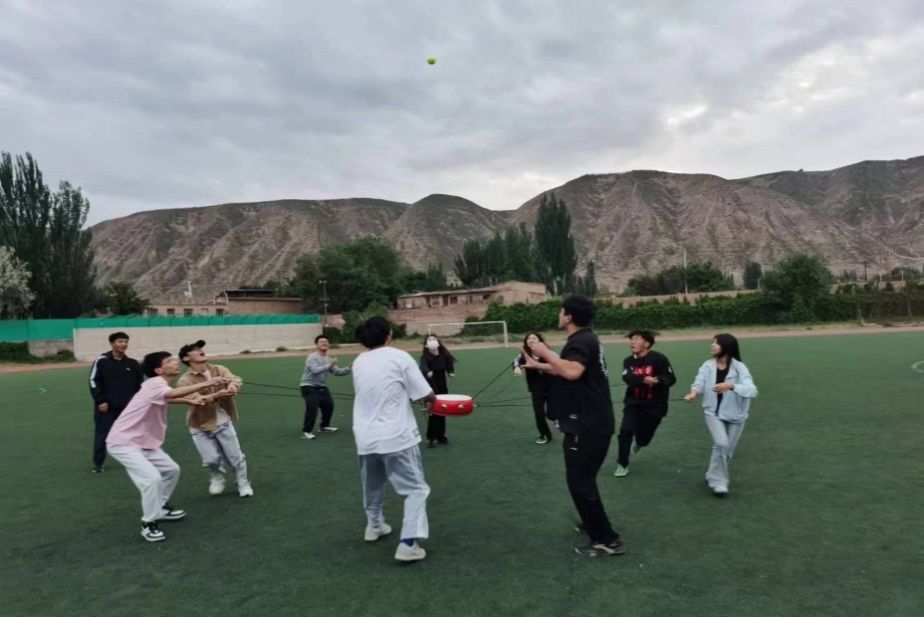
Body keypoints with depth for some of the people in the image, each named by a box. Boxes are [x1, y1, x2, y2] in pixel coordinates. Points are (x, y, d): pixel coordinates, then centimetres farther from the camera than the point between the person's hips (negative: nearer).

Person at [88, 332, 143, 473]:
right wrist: (100, 401, -11)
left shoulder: (132, 363, 5)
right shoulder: (101, 361, -6)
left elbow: (140, 383, 13)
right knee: (102, 436, 4)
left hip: (128, 407, 3)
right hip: (106, 407, -3)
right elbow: (93, 382, -6)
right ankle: (98, 463, 18)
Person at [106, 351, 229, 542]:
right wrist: (204, 384, -50)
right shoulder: (154, 383, -23)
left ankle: (161, 508, 34)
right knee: (152, 478, -22)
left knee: (171, 469, 16)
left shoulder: (160, 385, 8)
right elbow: (172, 394, -45)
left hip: (144, 442, 10)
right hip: (122, 443, -10)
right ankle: (148, 524, -4)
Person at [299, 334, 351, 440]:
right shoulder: (312, 357, -16)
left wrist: (348, 369, -13)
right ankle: (306, 431, -12)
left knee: (329, 405, 11)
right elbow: (315, 370, -32)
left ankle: (325, 426, 32)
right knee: (312, 408, -21)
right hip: (309, 386, -8)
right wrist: (329, 365, -43)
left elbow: (337, 372, 5)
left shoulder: (328, 359, 8)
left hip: (321, 387, 8)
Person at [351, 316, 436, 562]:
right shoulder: (399, 357, -10)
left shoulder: (358, 362, 6)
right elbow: (427, 395, -9)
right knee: (416, 489, 4)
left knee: (372, 485, 27)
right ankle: (408, 543, -5)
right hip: (397, 437, -5)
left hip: (365, 438, 6)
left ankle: (374, 525, 46)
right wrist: (432, 400, 12)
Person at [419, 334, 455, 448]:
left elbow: (449, 365, -3)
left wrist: (451, 372, -25)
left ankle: (441, 436, 24)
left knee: (442, 412, 11)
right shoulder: (425, 357, -15)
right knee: (432, 413, -8)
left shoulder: (444, 355, 0)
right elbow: (423, 366, -34)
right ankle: (430, 438, 2)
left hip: (442, 388, 5)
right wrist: (428, 372, -55)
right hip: (430, 388, -4)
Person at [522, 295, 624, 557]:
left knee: (579, 481, -3)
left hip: (587, 424, -11)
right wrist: (537, 365, 32)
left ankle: (607, 540, 3)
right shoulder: (585, 339, 15)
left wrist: (546, 353, -26)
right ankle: (593, 522, 39)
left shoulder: (580, 341, -18)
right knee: (583, 478, 24)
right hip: (592, 422, 11)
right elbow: (565, 371, 27)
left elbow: (572, 372, -38)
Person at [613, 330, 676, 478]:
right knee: (625, 432, -14)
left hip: (654, 405, -2)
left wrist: (658, 381, -38)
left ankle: (639, 442, 50)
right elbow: (627, 378, -20)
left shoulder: (658, 358, -13)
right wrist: (644, 380, -39)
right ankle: (622, 464, 4)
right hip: (633, 403, 2)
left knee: (643, 437, 10)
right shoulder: (628, 361, -2)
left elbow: (671, 378, -16)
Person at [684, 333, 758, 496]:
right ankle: (718, 481, -5)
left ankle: (713, 476, 38)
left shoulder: (739, 367, -17)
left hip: (735, 415, 0)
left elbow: (752, 390, -29)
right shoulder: (708, 366, -7)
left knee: (727, 451, 12)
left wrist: (730, 386, -46)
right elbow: (699, 382, -18)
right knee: (721, 443, -21)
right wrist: (694, 393, -41)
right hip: (713, 412, 0)